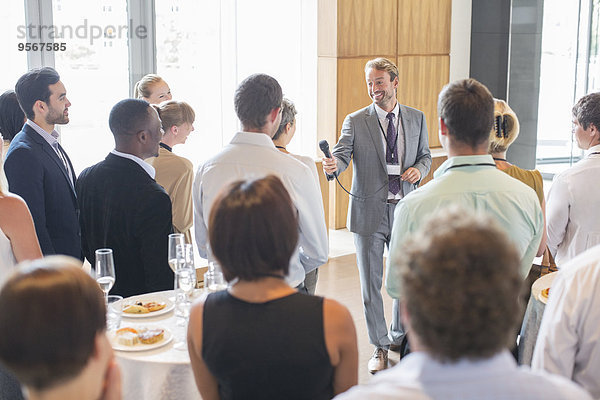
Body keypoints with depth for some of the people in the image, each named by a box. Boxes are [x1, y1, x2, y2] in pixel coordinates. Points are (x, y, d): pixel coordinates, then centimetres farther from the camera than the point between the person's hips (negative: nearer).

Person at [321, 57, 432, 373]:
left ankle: (399, 336, 35)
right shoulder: (355, 121, -2)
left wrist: (419, 169, -7)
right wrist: (332, 164, -36)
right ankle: (380, 347, 20)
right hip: (369, 212, -2)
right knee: (370, 284, 5)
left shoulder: (416, 119, 7)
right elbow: (342, 153, -14)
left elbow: (425, 155, 15)